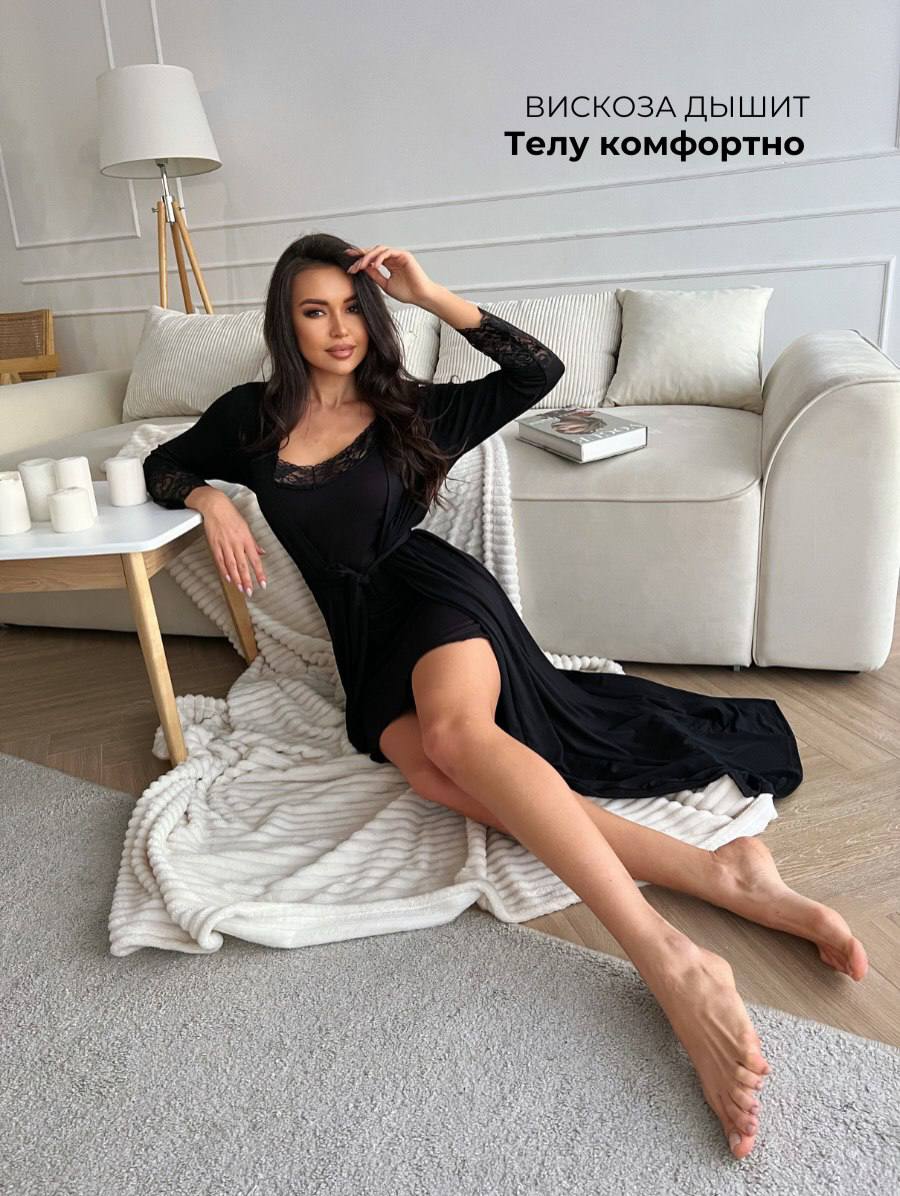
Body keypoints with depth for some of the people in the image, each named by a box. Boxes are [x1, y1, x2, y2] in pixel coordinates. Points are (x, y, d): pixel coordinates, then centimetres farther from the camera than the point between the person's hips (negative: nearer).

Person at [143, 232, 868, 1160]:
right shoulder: (251, 416, 17)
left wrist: (431, 296, 1)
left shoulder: (408, 410, 11)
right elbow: (160, 467, 28)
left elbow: (539, 370, 5)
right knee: (432, 769, -29)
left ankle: (674, 965, -43)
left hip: (430, 589, -2)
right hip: (365, 639, 3)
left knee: (454, 731, -36)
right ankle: (720, 875, -34)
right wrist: (208, 498, 5)